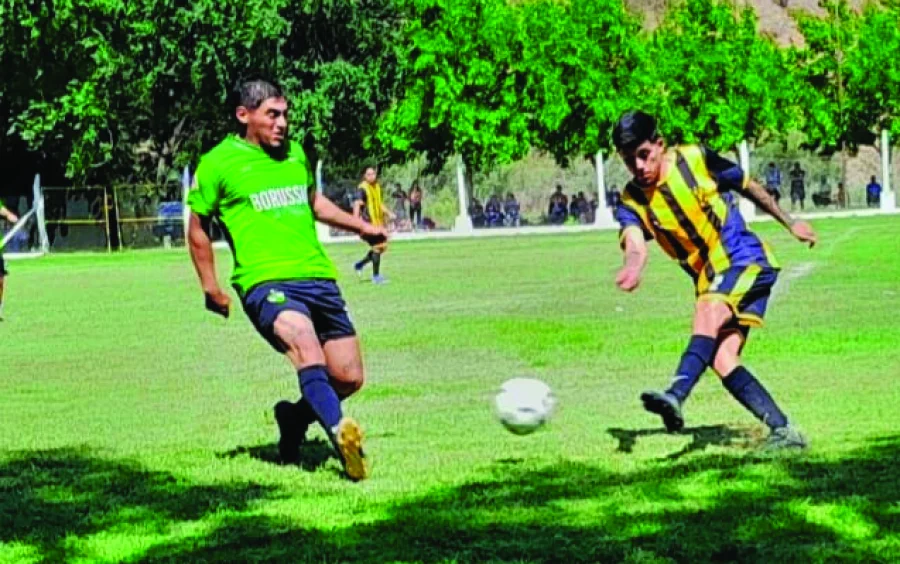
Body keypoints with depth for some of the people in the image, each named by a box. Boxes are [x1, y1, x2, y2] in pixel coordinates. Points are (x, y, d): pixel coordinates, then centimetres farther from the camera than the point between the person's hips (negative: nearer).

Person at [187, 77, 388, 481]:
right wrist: (211, 288, 6)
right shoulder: (218, 164, 2)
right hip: (266, 281, -6)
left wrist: (360, 227, 37)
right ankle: (339, 432, -50)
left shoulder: (295, 155, 18)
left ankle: (295, 419, 28)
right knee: (306, 346, -34)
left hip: (319, 277, 6)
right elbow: (198, 227, 11)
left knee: (349, 378, 2)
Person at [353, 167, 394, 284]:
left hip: (379, 221, 9)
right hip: (369, 222, -9)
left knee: (383, 247, 10)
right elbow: (357, 204, -19)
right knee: (377, 247, -11)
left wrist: (389, 213, 16)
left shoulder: (377, 187, 15)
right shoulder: (362, 188, -10)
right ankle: (376, 276, -2)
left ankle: (360, 265, 25)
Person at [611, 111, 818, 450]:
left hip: (747, 262, -5)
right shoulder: (632, 202, -2)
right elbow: (635, 244, -22)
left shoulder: (696, 160, -6)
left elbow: (748, 187, 9)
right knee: (722, 360, -13)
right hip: (710, 283, 5)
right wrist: (633, 267, -47)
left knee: (709, 310, -32)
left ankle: (676, 397, -50)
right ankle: (783, 431, -6)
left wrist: (790, 223, 17)